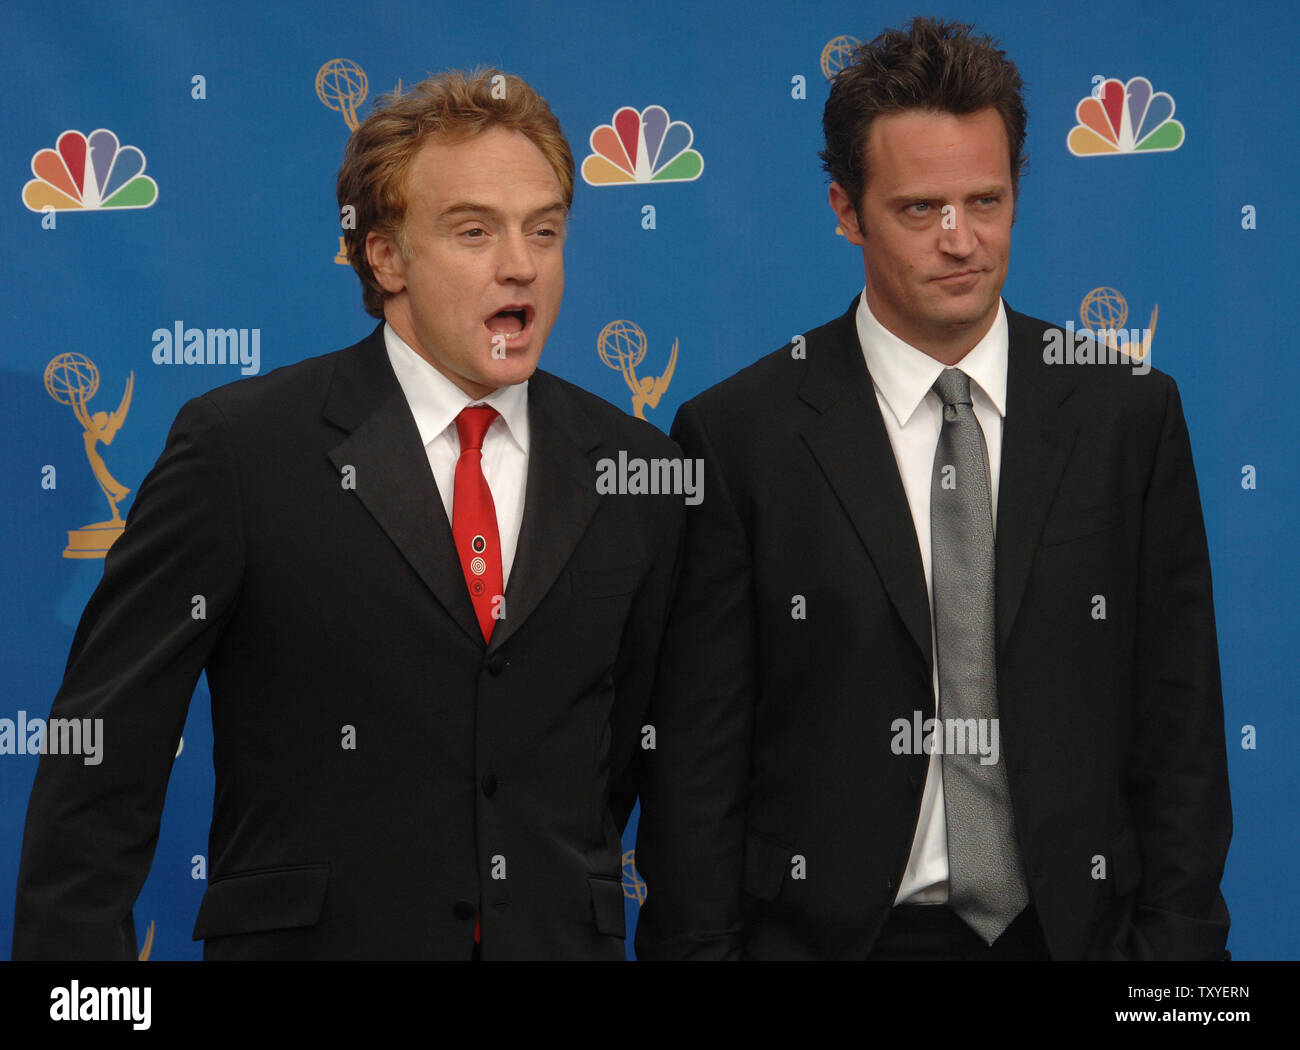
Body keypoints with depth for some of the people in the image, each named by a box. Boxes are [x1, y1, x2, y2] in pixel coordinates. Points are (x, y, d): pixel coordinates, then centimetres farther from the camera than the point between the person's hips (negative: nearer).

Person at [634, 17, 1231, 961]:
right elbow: (695, 762, -3)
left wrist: (1175, 938, -3)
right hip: (828, 934, -1)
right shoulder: (740, 434, -3)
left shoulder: (1130, 413, 2)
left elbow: (1179, 726, 3)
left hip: (1073, 928, 2)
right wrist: (698, 946, -8)